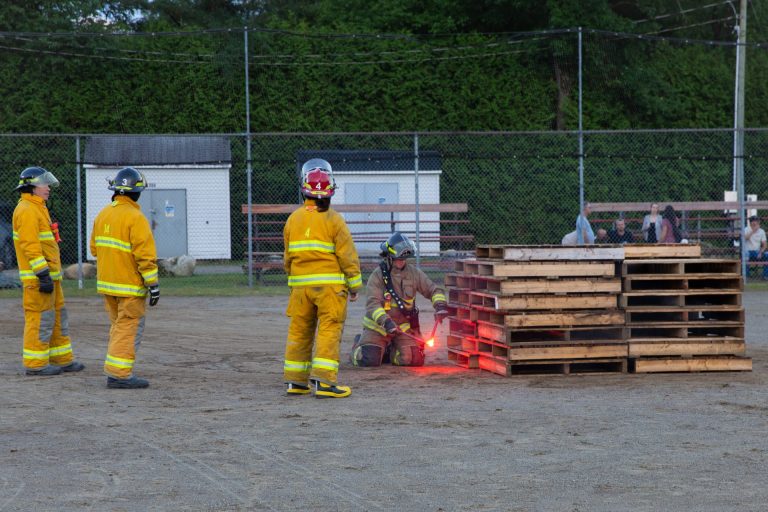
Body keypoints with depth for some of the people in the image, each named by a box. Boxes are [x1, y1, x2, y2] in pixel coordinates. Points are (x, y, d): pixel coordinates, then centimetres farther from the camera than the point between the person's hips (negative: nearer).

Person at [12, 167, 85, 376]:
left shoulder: (37, 209, 19)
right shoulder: (27, 210, -14)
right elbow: (30, 246, -21)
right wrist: (43, 274, -24)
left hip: (49, 275, 11)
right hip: (38, 276, -11)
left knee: (58, 317, 14)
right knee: (40, 319, -7)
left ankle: (62, 359, 20)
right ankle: (35, 364, -2)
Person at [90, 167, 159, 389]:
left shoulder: (103, 214, 7)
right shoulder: (135, 218, -16)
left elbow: (94, 248, 15)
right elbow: (145, 254, -19)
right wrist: (153, 284, -14)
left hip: (107, 282, 8)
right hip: (130, 284, -8)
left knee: (118, 326, 17)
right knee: (130, 329, -3)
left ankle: (116, 372, 19)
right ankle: (119, 373, -8)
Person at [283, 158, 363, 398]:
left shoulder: (293, 219, 6)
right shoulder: (333, 219, -8)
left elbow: (288, 257, 14)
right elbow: (347, 255, -7)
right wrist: (354, 284, 2)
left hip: (300, 285, 5)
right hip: (329, 283, -5)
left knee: (299, 331, 12)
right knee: (329, 331, -3)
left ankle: (295, 381, 17)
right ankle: (322, 381, -11)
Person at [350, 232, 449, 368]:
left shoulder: (414, 273, 1)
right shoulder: (378, 275, -10)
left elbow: (434, 290, 4)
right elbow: (373, 304, -19)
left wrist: (440, 305, -18)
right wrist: (386, 321, -35)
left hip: (403, 326, 3)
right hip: (378, 326, -3)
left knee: (415, 359, -13)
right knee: (369, 360, -18)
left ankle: (389, 351, 18)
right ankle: (359, 345, 19)